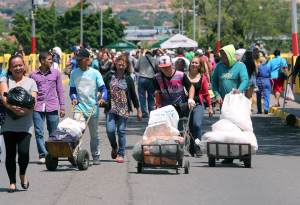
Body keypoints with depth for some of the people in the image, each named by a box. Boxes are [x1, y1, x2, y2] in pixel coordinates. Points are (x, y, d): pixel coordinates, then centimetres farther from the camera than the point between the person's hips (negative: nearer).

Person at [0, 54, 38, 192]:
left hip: (25, 124, 0)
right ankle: (12, 182, 15)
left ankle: (22, 174, 15)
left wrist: (25, 110, -22)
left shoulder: (30, 82, 11)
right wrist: (12, 108, -28)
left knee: (23, 152, -13)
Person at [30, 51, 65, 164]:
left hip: (52, 107, 0)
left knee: (53, 133, 4)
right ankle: (42, 155, 0)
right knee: (39, 133, -5)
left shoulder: (56, 73, 6)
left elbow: (60, 90, 9)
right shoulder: (33, 75, 4)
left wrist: (62, 107, 6)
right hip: (38, 107, 0)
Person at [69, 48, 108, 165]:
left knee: (94, 134, 10)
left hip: (93, 108, -1)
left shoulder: (95, 73, -1)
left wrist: (102, 98, -23)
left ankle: (96, 156, 22)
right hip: (79, 107, 1)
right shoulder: (74, 73, 6)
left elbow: (103, 88, -4)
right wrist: (73, 98, -9)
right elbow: (72, 90, 12)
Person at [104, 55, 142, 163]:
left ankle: (121, 154, 8)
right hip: (111, 108, 1)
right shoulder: (110, 75, 3)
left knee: (121, 131, -1)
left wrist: (138, 110, 10)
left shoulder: (128, 79, 3)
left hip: (123, 109, 0)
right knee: (110, 130, -9)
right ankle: (114, 148, 20)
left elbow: (133, 95, 8)